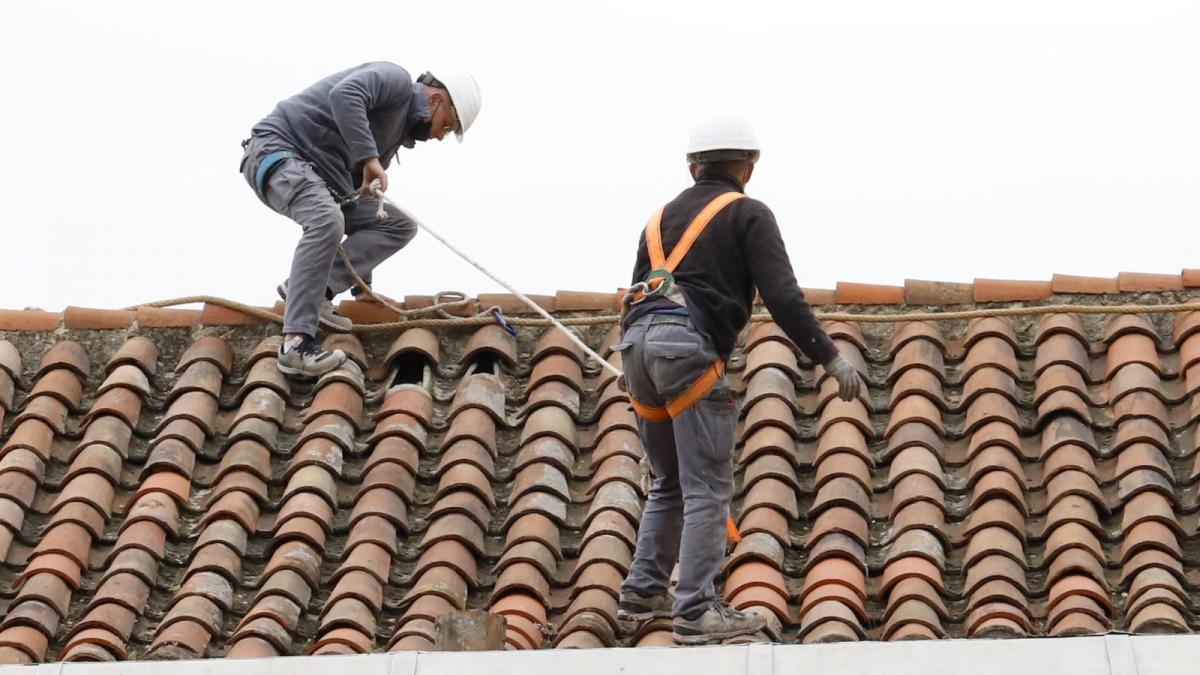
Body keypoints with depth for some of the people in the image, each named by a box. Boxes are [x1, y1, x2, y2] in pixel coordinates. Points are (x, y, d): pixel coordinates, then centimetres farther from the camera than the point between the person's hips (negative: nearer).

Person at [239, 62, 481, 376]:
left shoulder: (397, 133, 21)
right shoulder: (396, 81, -8)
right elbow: (344, 95, -30)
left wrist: (362, 285, 24)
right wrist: (369, 157, -33)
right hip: (276, 150, -10)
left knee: (399, 226, 4)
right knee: (326, 219, -36)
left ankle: (317, 291, -9)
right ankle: (296, 343, -38)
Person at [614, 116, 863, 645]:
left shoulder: (662, 217, 26)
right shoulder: (748, 214, 7)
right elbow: (782, 297, -4)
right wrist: (830, 358, -2)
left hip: (636, 342, 7)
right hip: (689, 344, -7)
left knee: (671, 482, 21)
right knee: (707, 490, -5)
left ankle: (642, 594, 20)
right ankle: (696, 613, -11)